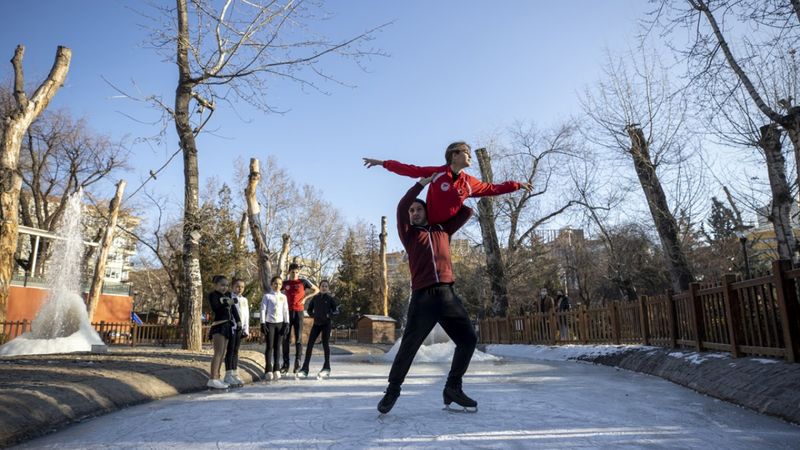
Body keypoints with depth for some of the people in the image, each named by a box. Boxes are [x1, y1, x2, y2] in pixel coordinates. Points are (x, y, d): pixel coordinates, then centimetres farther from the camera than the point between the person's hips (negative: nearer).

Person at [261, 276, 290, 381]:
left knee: (278, 347, 4)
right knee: (269, 346, -3)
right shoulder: (267, 296, 2)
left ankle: (276, 370, 9)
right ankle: (268, 370, 3)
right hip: (270, 323, -2)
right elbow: (263, 310, -2)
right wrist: (263, 323, -9)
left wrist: (286, 323, 1)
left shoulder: (283, 297, 10)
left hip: (280, 323, 3)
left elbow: (286, 311, 9)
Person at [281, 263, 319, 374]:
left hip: (299, 312, -2)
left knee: (298, 338, 0)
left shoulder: (303, 282, 0)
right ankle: (285, 363, 8)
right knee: (286, 338, 2)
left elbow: (317, 290, 6)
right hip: (287, 312, 2)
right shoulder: (285, 283, 7)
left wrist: (305, 298, -4)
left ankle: (297, 363, 5)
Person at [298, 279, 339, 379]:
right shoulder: (315, 298, 6)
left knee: (325, 344, -3)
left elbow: (336, 311, 0)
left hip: (326, 324, -3)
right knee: (310, 344, -2)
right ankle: (305, 369, 1)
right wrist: (312, 315, -2)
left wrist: (329, 315, -17)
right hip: (316, 324, 3)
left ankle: (326, 368, 6)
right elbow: (309, 309, 16)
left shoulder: (330, 298, -2)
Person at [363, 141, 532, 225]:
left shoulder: (469, 183, -5)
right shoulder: (437, 172, -16)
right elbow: (411, 170, -16)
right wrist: (382, 163, -18)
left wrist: (517, 184, 6)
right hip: (427, 225, -3)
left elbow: (492, 188, 5)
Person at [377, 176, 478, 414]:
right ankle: (392, 390, 12)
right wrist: (422, 183, 3)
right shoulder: (409, 234, 14)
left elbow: (467, 211, 27)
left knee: (468, 339, 1)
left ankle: (453, 388, 15)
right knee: (409, 346, -5)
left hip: (447, 294, 4)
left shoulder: (443, 230, 23)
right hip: (422, 297, -3)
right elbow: (401, 207, 0)